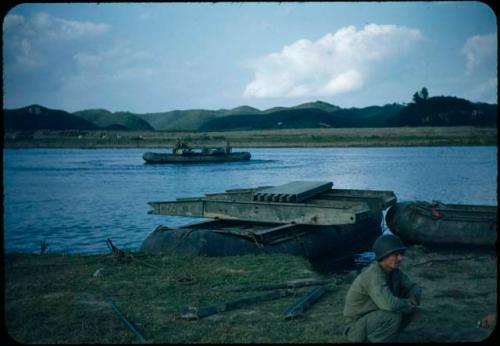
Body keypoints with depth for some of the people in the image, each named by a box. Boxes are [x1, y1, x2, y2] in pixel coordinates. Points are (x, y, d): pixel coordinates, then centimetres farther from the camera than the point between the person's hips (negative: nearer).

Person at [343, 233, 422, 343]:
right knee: (395, 315, -30)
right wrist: (409, 304, -20)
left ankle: (377, 337, 9)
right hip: (358, 329, -9)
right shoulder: (374, 275, -28)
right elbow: (390, 304, -41)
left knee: (408, 308, 1)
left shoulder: (394, 270, -1)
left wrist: (413, 300, -15)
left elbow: (414, 288, 9)